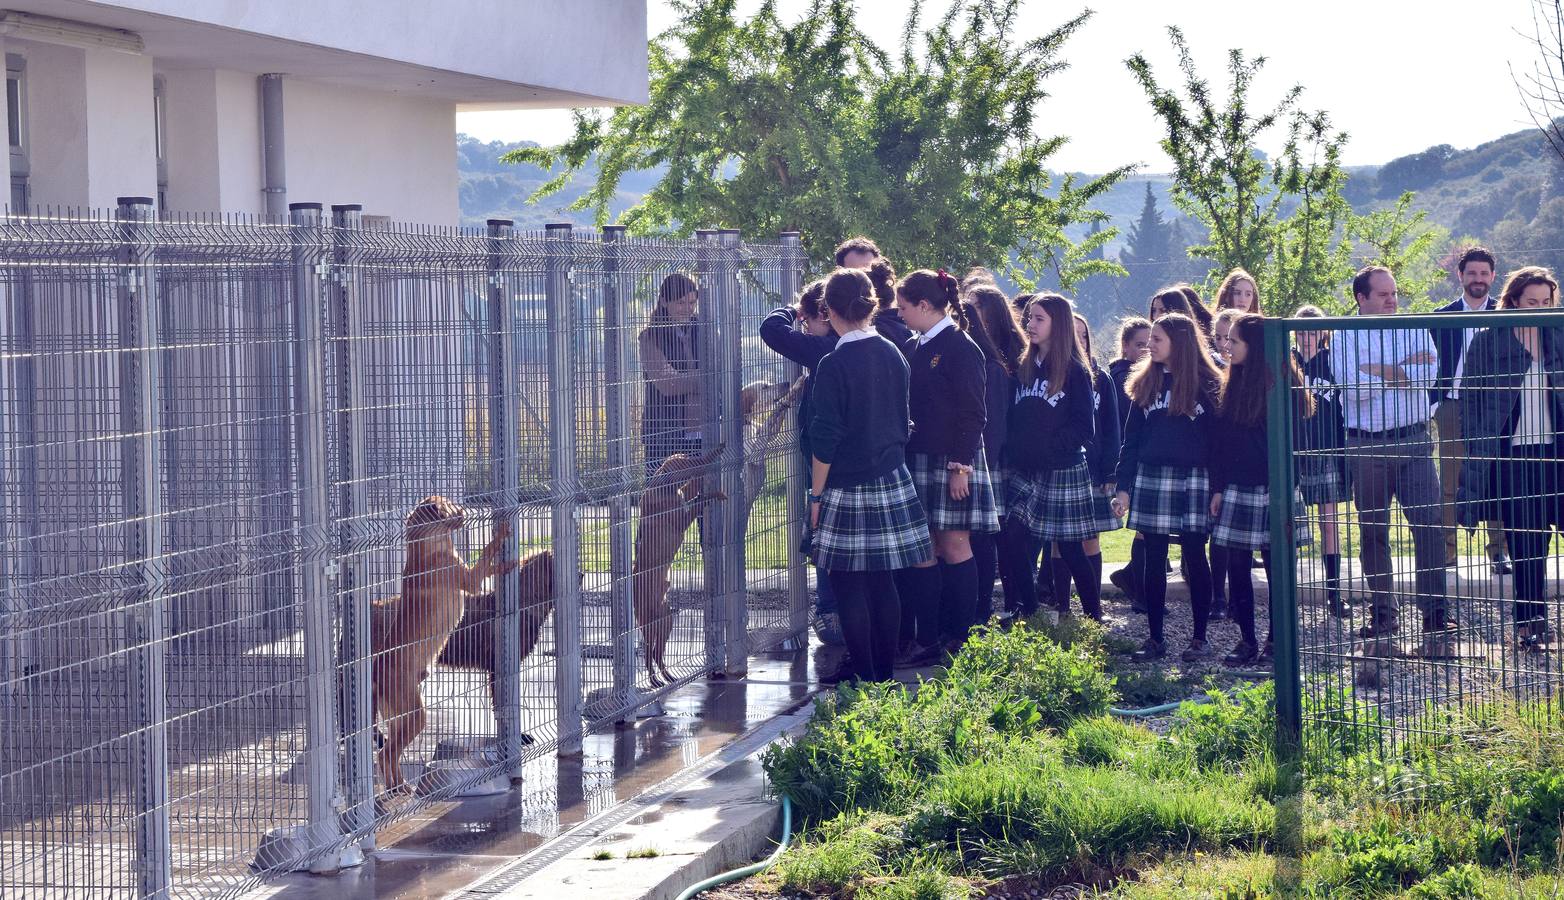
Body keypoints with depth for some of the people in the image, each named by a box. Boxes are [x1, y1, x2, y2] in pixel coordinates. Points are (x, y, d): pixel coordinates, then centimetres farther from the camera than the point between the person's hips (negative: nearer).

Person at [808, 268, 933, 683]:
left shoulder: (834, 364, -15)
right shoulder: (893, 355, 5)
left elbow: (826, 439, -15)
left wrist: (816, 494, -7)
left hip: (848, 489, -7)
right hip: (891, 480, 7)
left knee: (849, 584, 1)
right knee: (883, 580, 12)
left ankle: (864, 675, 3)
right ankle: (885, 671, 17)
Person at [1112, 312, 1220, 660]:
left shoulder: (1206, 384, -1)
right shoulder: (1146, 383, 10)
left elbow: (1217, 439, -2)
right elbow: (1131, 438, 9)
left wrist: (1217, 489, -7)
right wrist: (1123, 487, 3)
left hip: (1193, 480, -3)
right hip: (1150, 479, 3)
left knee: (1195, 558, 1)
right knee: (1154, 559, 4)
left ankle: (1199, 637, 9)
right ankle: (1155, 638, 9)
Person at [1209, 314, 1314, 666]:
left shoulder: (1284, 385, -6)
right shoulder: (1232, 384, 10)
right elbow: (1219, 437, 11)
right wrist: (1218, 487, 6)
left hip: (1273, 489, -5)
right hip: (1237, 489, 5)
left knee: (1277, 567, 2)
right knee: (1237, 568, 3)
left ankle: (1276, 642, 9)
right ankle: (1247, 641, 10)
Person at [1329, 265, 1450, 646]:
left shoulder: (1415, 330, 8)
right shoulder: (1345, 337, 2)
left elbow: (1427, 374, -9)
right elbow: (1355, 387, -13)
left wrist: (1379, 370, -11)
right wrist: (1405, 370, -9)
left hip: (1413, 442, 0)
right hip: (1366, 447, 0)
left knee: (1429, 524, -9)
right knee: (1372, 533, 6)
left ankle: (1435, 613, -8)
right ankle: (1384, 613, 17)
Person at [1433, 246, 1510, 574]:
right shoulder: (1442, 318, 8)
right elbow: (1433, 364, 10)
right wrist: (1433, 403, 0)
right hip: (1453, 409, 1)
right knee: (1449, 483, 1)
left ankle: (1498, 551, 3)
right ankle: (1448, 549, 6)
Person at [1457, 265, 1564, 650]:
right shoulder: (1488, 342, 1)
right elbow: (1470, 400, 2)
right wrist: (1477, 451, -3)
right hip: (1512, 456, -2)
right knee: (1526, 546, 1)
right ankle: (1531, 622, 10)